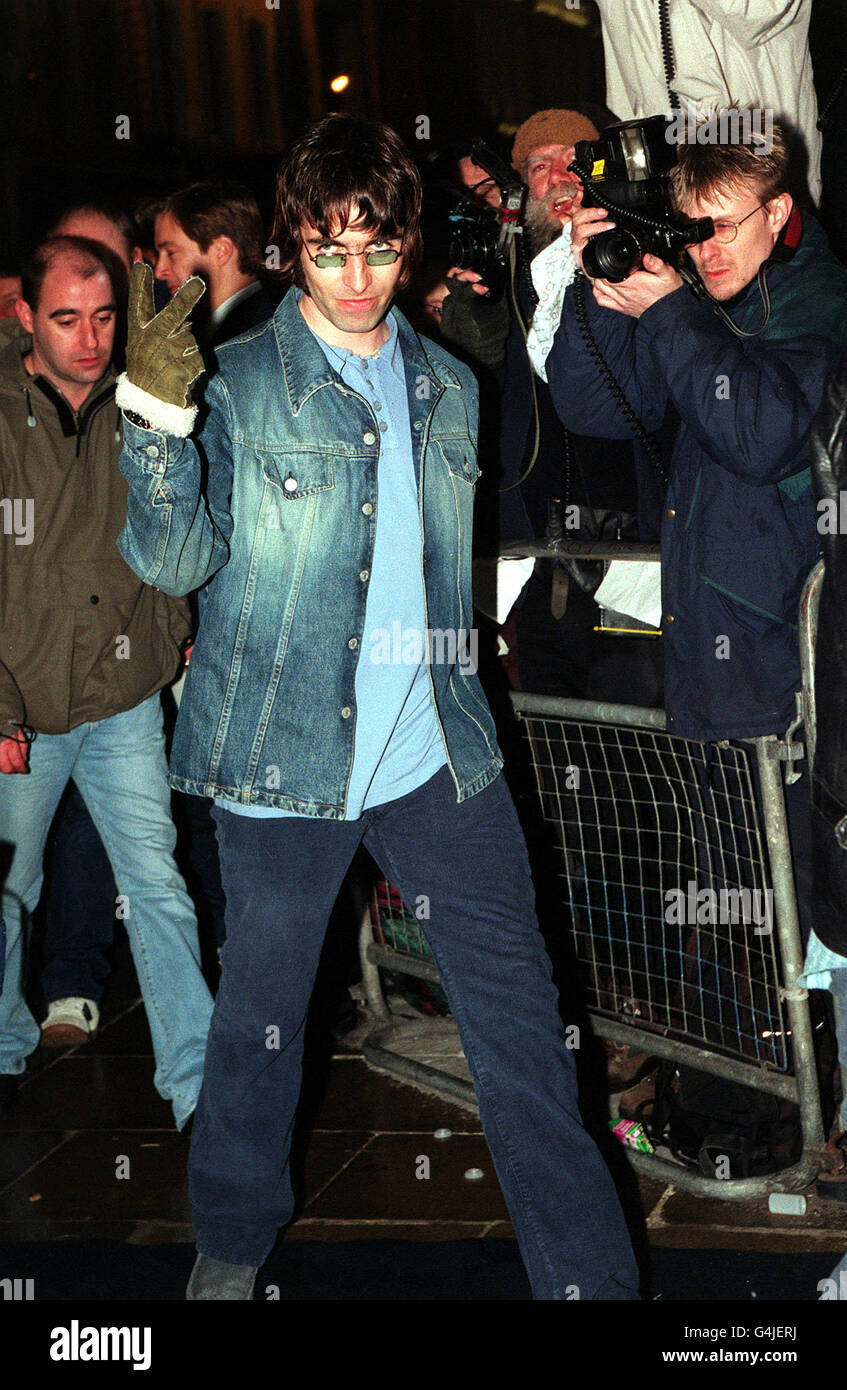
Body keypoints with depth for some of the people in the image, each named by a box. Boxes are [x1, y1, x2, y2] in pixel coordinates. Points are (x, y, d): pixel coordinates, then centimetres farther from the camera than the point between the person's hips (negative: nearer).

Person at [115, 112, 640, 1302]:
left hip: (439, 754, 4)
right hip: (286, 755, -3)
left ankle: (590, 1275, 17)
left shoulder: (449, 390, 11)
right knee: (261, 1012, 11)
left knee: (519, 1014, 4)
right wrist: (158, 417, -29)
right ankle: (233, 1241, 36)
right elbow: (175, 558, -16)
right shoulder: (236, 386, -4)